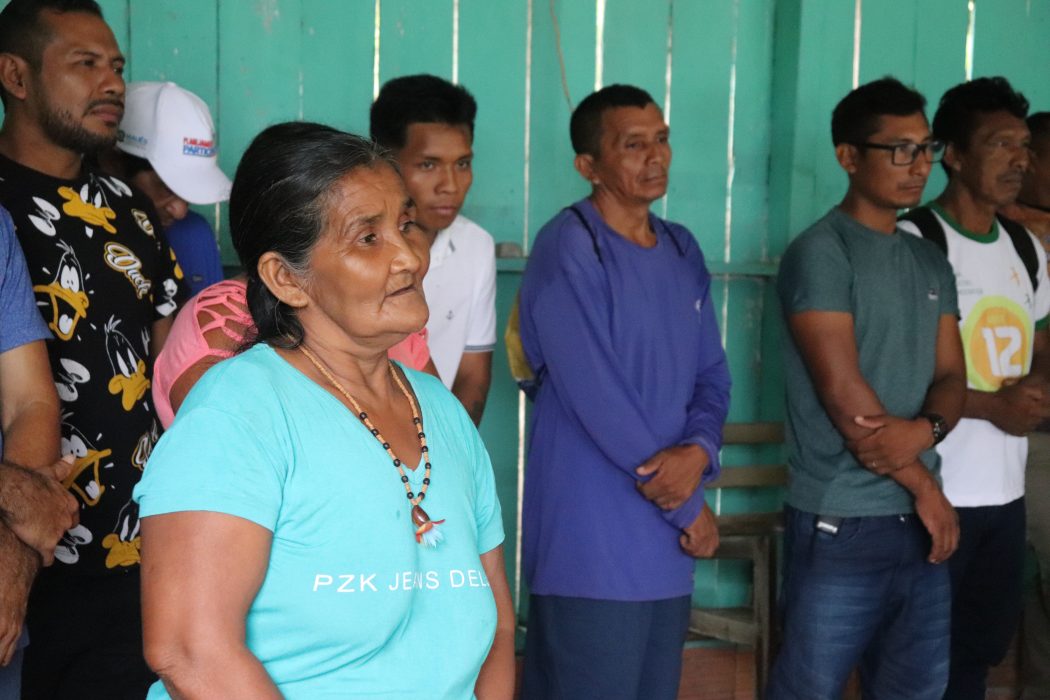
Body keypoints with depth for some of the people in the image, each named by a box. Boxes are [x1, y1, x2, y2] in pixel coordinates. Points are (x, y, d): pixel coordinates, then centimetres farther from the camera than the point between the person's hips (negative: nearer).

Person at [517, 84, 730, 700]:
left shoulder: (683, 251, 13)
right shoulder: (568, 247, -12)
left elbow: (712, 374, 12)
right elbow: (597, 397, -17)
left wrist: (699, 451, -12)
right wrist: (690, 508, -9)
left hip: (666, 539, 7)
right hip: (591, 540, -7)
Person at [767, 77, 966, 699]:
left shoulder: (932, 263, 14)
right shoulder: (821, 252, -8)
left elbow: (951, 377, 10)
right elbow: (843, 393, -14)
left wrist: (924, 429, -13)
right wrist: (924, 487, -7)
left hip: (919, 523, 7)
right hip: (842, 524, -7)